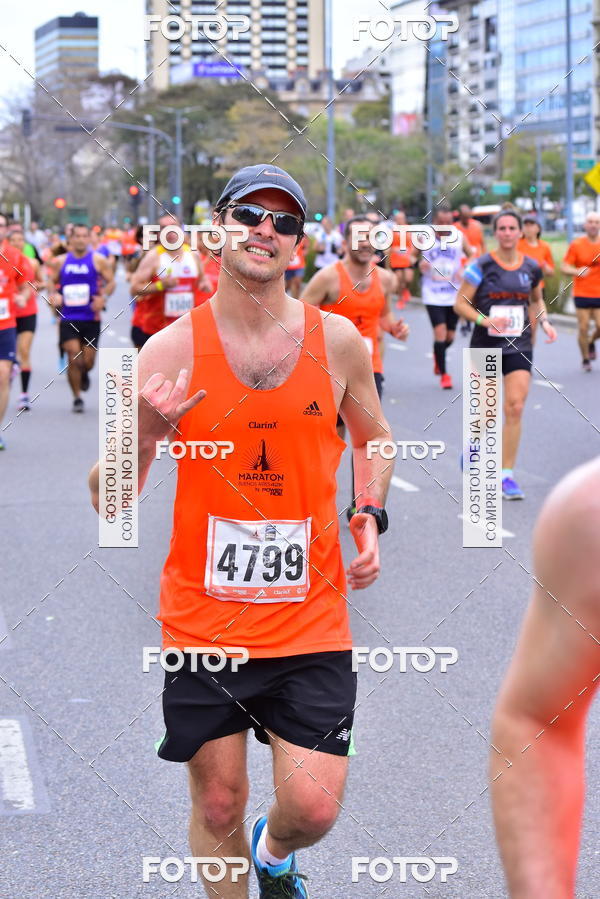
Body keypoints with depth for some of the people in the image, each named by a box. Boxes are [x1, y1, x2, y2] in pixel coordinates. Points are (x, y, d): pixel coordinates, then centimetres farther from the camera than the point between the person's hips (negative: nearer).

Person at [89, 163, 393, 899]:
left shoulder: (335, 339, -1)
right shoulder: (172, 349, -7)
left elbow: (373, 438, 19)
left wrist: (370, 519, 1)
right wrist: (142, 433, -25)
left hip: (310, 622, 1)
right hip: (203, 620, -1)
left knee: (313, 809, -2)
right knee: (218, 806, 8)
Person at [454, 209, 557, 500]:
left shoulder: (531, 268, 4)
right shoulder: (481, 266, -8)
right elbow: (460, 303, -7)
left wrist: (544, 321, 3)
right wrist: (486, 320, -22)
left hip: (518, 346, 2)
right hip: (485, 346, -2)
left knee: (515, 408, -10)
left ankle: (507, 475, -3)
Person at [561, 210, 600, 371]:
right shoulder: (577, 245, -2)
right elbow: (564, 268, -3)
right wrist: (577, 271, -22)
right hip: (582, 293, -2)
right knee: (583, 328, -3)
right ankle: (585, 359, 15)